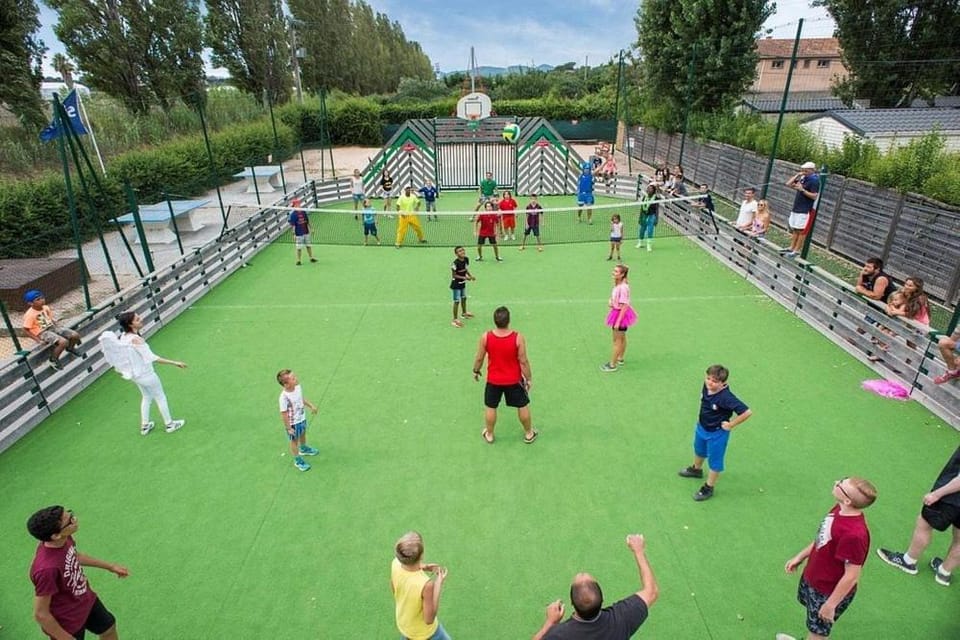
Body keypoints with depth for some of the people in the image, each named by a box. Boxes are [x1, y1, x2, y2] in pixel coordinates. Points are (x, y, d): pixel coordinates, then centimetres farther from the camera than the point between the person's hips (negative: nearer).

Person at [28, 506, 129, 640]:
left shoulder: (64, 539, -18)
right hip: (68, 623, -7)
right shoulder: (47, 568, -40)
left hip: (86, 601, 7)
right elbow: (40, 614, -27)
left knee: (108, 627, 28)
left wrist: (110, 566, 15)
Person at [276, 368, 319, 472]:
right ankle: (298, 461, 39)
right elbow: (284, 414, -26)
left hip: (302, 418, 7)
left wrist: (311, 406, 11)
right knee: (294, 441, 17)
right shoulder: (284, 397, -36)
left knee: (303, 434, 32)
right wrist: (288, 428, -20)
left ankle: (304, 449, 61)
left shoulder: (297, 387, -15)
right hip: (293, 423, -7)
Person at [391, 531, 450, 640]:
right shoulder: (426, 584, -44)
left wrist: (421, 568, -11)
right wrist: (438, 585, -31)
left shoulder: (395, 564, -26)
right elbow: (429, 619, -28)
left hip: (403, 622, 5)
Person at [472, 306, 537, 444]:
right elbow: (523, 361, -16)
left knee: (490, 407, 21)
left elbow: (479, 358, -7)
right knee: (523, 406, 21)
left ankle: (489, 435, 39)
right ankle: (529, 434, 38)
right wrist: (529, 378, 0)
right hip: (514, 380, -1)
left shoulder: (485, 337, -19)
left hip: (493, 380, 1)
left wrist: (476, 371, 13)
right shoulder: (518, 338, -24)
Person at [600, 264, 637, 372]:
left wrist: (618, 322, -27)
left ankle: (612, 365, 11)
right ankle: (620, 359, 38)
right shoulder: (617, 285, 0)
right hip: (617, 312, 9)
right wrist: (612, 303, -2)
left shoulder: (623, 287, -28)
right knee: (622, 337, 23)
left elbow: (624, 306, -28)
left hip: (621, 314, -9)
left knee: (617, 341, 1)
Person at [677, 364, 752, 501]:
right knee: (699, 450, 32)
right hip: (701, 427, 7)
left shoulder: (726, 397, -36)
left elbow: (747, 412, -36)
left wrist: (731, 425, -24)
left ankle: (709, 488, 33)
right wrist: (702, 416, 6)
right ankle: (696, 469, 60)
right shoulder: (706, 386, -16)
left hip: (717, 433, -7)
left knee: (715, 461, 14)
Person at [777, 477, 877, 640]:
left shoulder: (854, 534, -38)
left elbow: (852, 576, -28)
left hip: (828, 592, -7)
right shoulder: (840, 510, -13)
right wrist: (800, 557, 12)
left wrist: (830, 605, -17)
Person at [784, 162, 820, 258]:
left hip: (805, 210, -9)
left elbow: (814, 196, -18)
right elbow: (789, 184, 14)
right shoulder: (803, 178, 11)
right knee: (794, 230, 13)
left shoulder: (814, 180, -12)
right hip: (796, 208, 9)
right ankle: (791, 248, 20)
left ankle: (796, 251, -2)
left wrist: (802, 190, -23)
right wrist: (797, 175, 3)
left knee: (801, 231, -4)